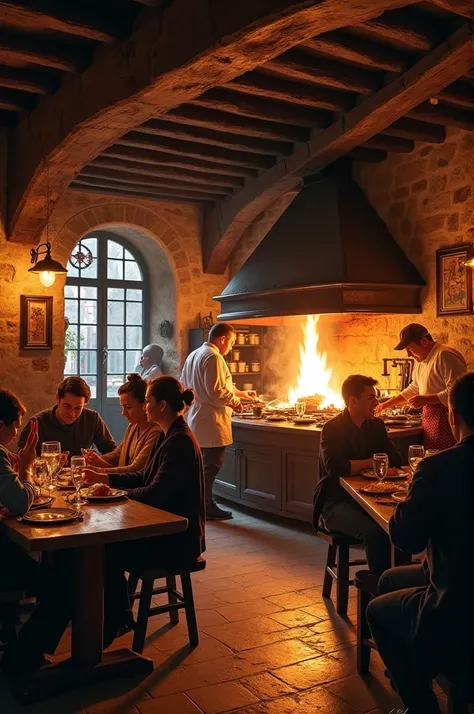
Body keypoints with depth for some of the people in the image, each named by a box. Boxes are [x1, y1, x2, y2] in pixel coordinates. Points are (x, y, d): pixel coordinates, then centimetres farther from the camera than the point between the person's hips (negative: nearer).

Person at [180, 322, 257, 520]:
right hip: (211, 422, -10)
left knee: (203, 465, 17)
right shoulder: (213, 357, -17)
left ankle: (204, 504, 26)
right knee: (211, 466, 0)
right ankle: (207, 508, 8)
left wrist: (240, 393, 23)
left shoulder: (194, 355, 16)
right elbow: (216, 392, -24)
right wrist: (235, 402, -7)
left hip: (196, 420, 10)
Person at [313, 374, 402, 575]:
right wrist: (371, 462, -7)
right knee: (374, 532, -33)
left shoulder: (376, 425, 12)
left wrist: (357, 465, -13)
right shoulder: (332, 429, -7)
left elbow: (395, 460, 4)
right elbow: (336, 469, -23)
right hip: (337, 502, -5)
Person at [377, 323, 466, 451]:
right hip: (430, 418, 9)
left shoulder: (445, 356, -14)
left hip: (446, 419, -9)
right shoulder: (421, 361, 17)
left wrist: (426, 399, -20)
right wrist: (386, 404, 24)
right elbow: (414, 389, 27)